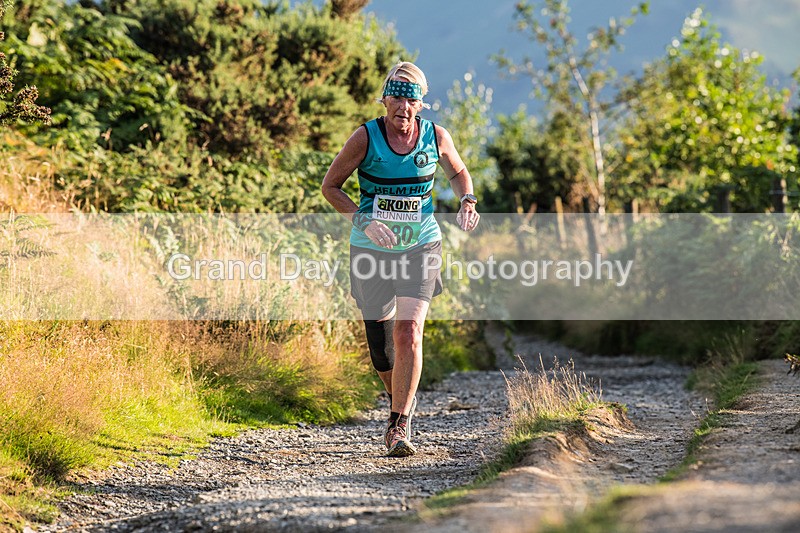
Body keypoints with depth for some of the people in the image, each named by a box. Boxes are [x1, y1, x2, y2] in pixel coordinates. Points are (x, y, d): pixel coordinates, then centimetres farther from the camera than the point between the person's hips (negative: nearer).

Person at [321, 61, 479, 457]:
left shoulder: (436, 136, -4)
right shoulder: (366, 137, -10)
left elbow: (458, 172, 17)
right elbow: (330, 186, -2)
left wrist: (467, 202, -4)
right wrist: (364, 221, -16)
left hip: (421, 247, 0)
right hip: (372, 250, 0)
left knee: (408, 333, -18)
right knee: (380, 347, 7)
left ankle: (400, 426, -13)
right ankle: (401, 401, 39)